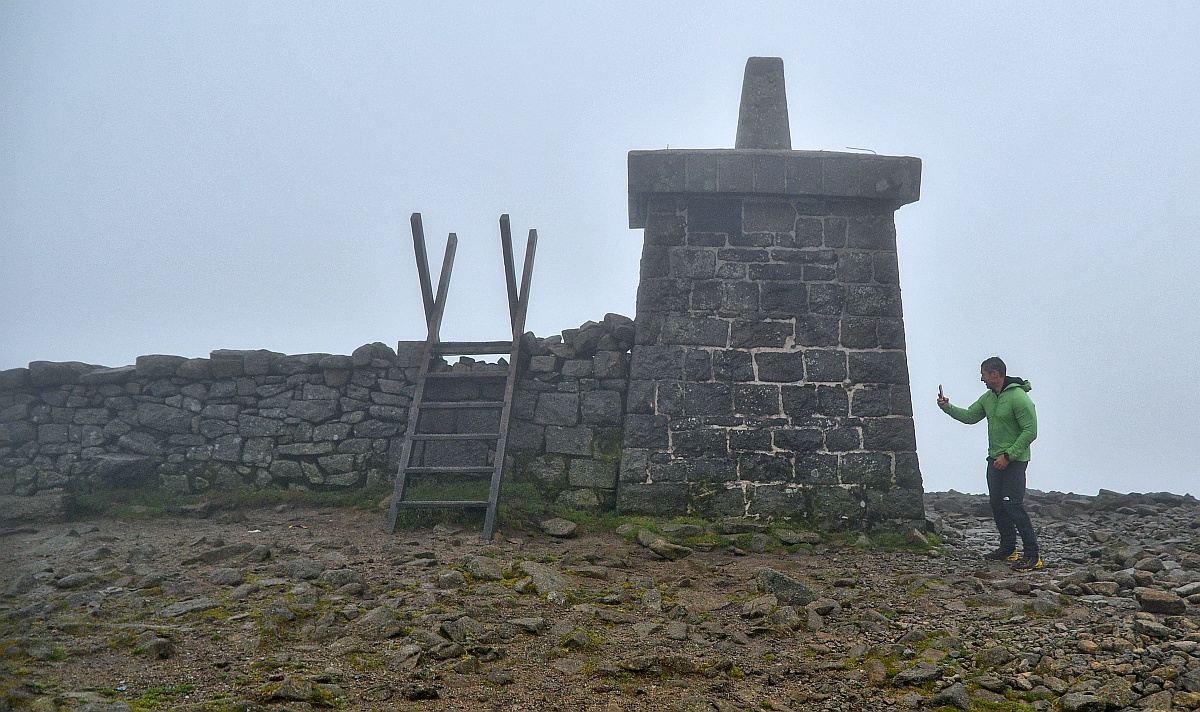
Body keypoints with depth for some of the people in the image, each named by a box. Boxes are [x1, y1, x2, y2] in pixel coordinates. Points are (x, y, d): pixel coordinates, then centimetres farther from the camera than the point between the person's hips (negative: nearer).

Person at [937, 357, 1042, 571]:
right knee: (997, 504, 12)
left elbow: (1030, 431, -19)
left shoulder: (1019, 398, -17)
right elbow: (969, 416, 19)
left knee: (1013, 505, -14)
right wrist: (948, 407, 4)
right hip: (994, 459, 9)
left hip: (1014, 461, -9)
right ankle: (1008, 548, 23)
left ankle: (1032, 555, -9)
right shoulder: (988, 397, 10)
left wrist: (1008, 455, -20)